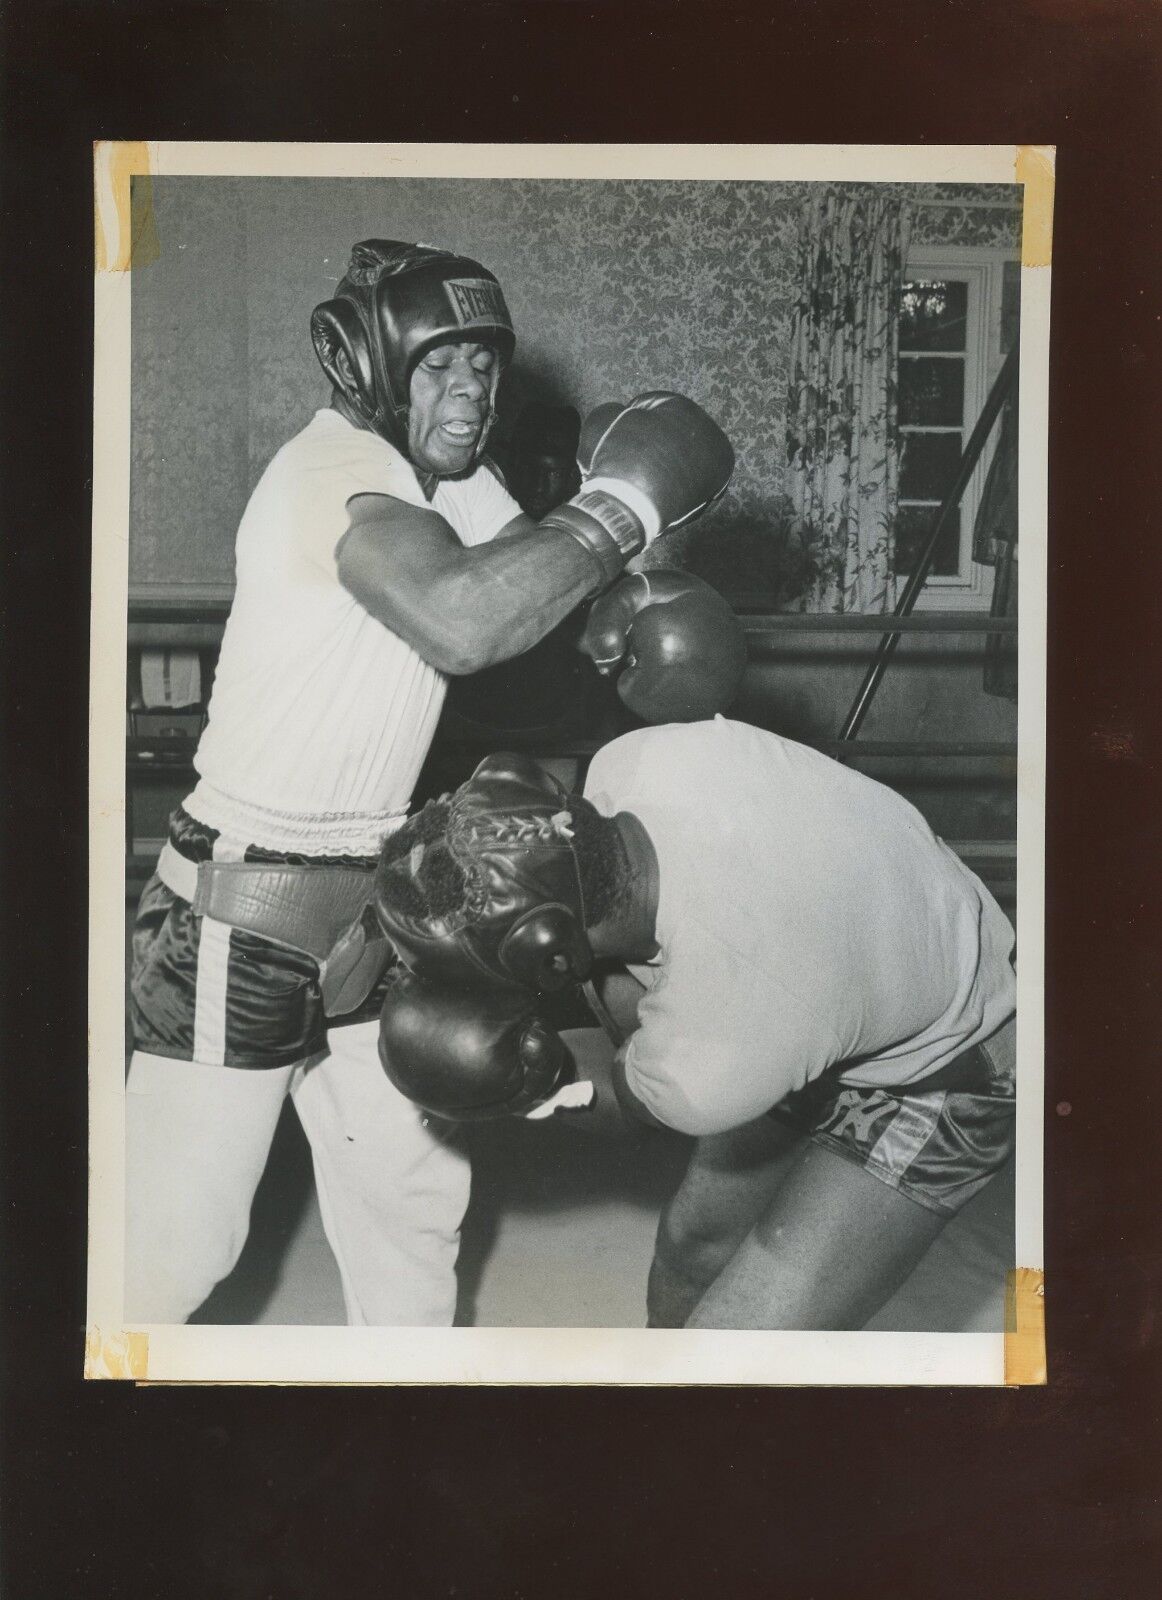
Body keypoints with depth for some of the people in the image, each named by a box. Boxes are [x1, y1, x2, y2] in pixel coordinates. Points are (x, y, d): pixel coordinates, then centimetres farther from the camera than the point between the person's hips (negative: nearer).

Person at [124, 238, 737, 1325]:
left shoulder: (456, 485, 8)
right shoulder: (334, 465, -21)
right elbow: (462, 620, -38)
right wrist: (624, 501, -27)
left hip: (367, 903, 9)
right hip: (242, 906, -8)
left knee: (414, 1195, 17)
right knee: (177, 1241, -1)